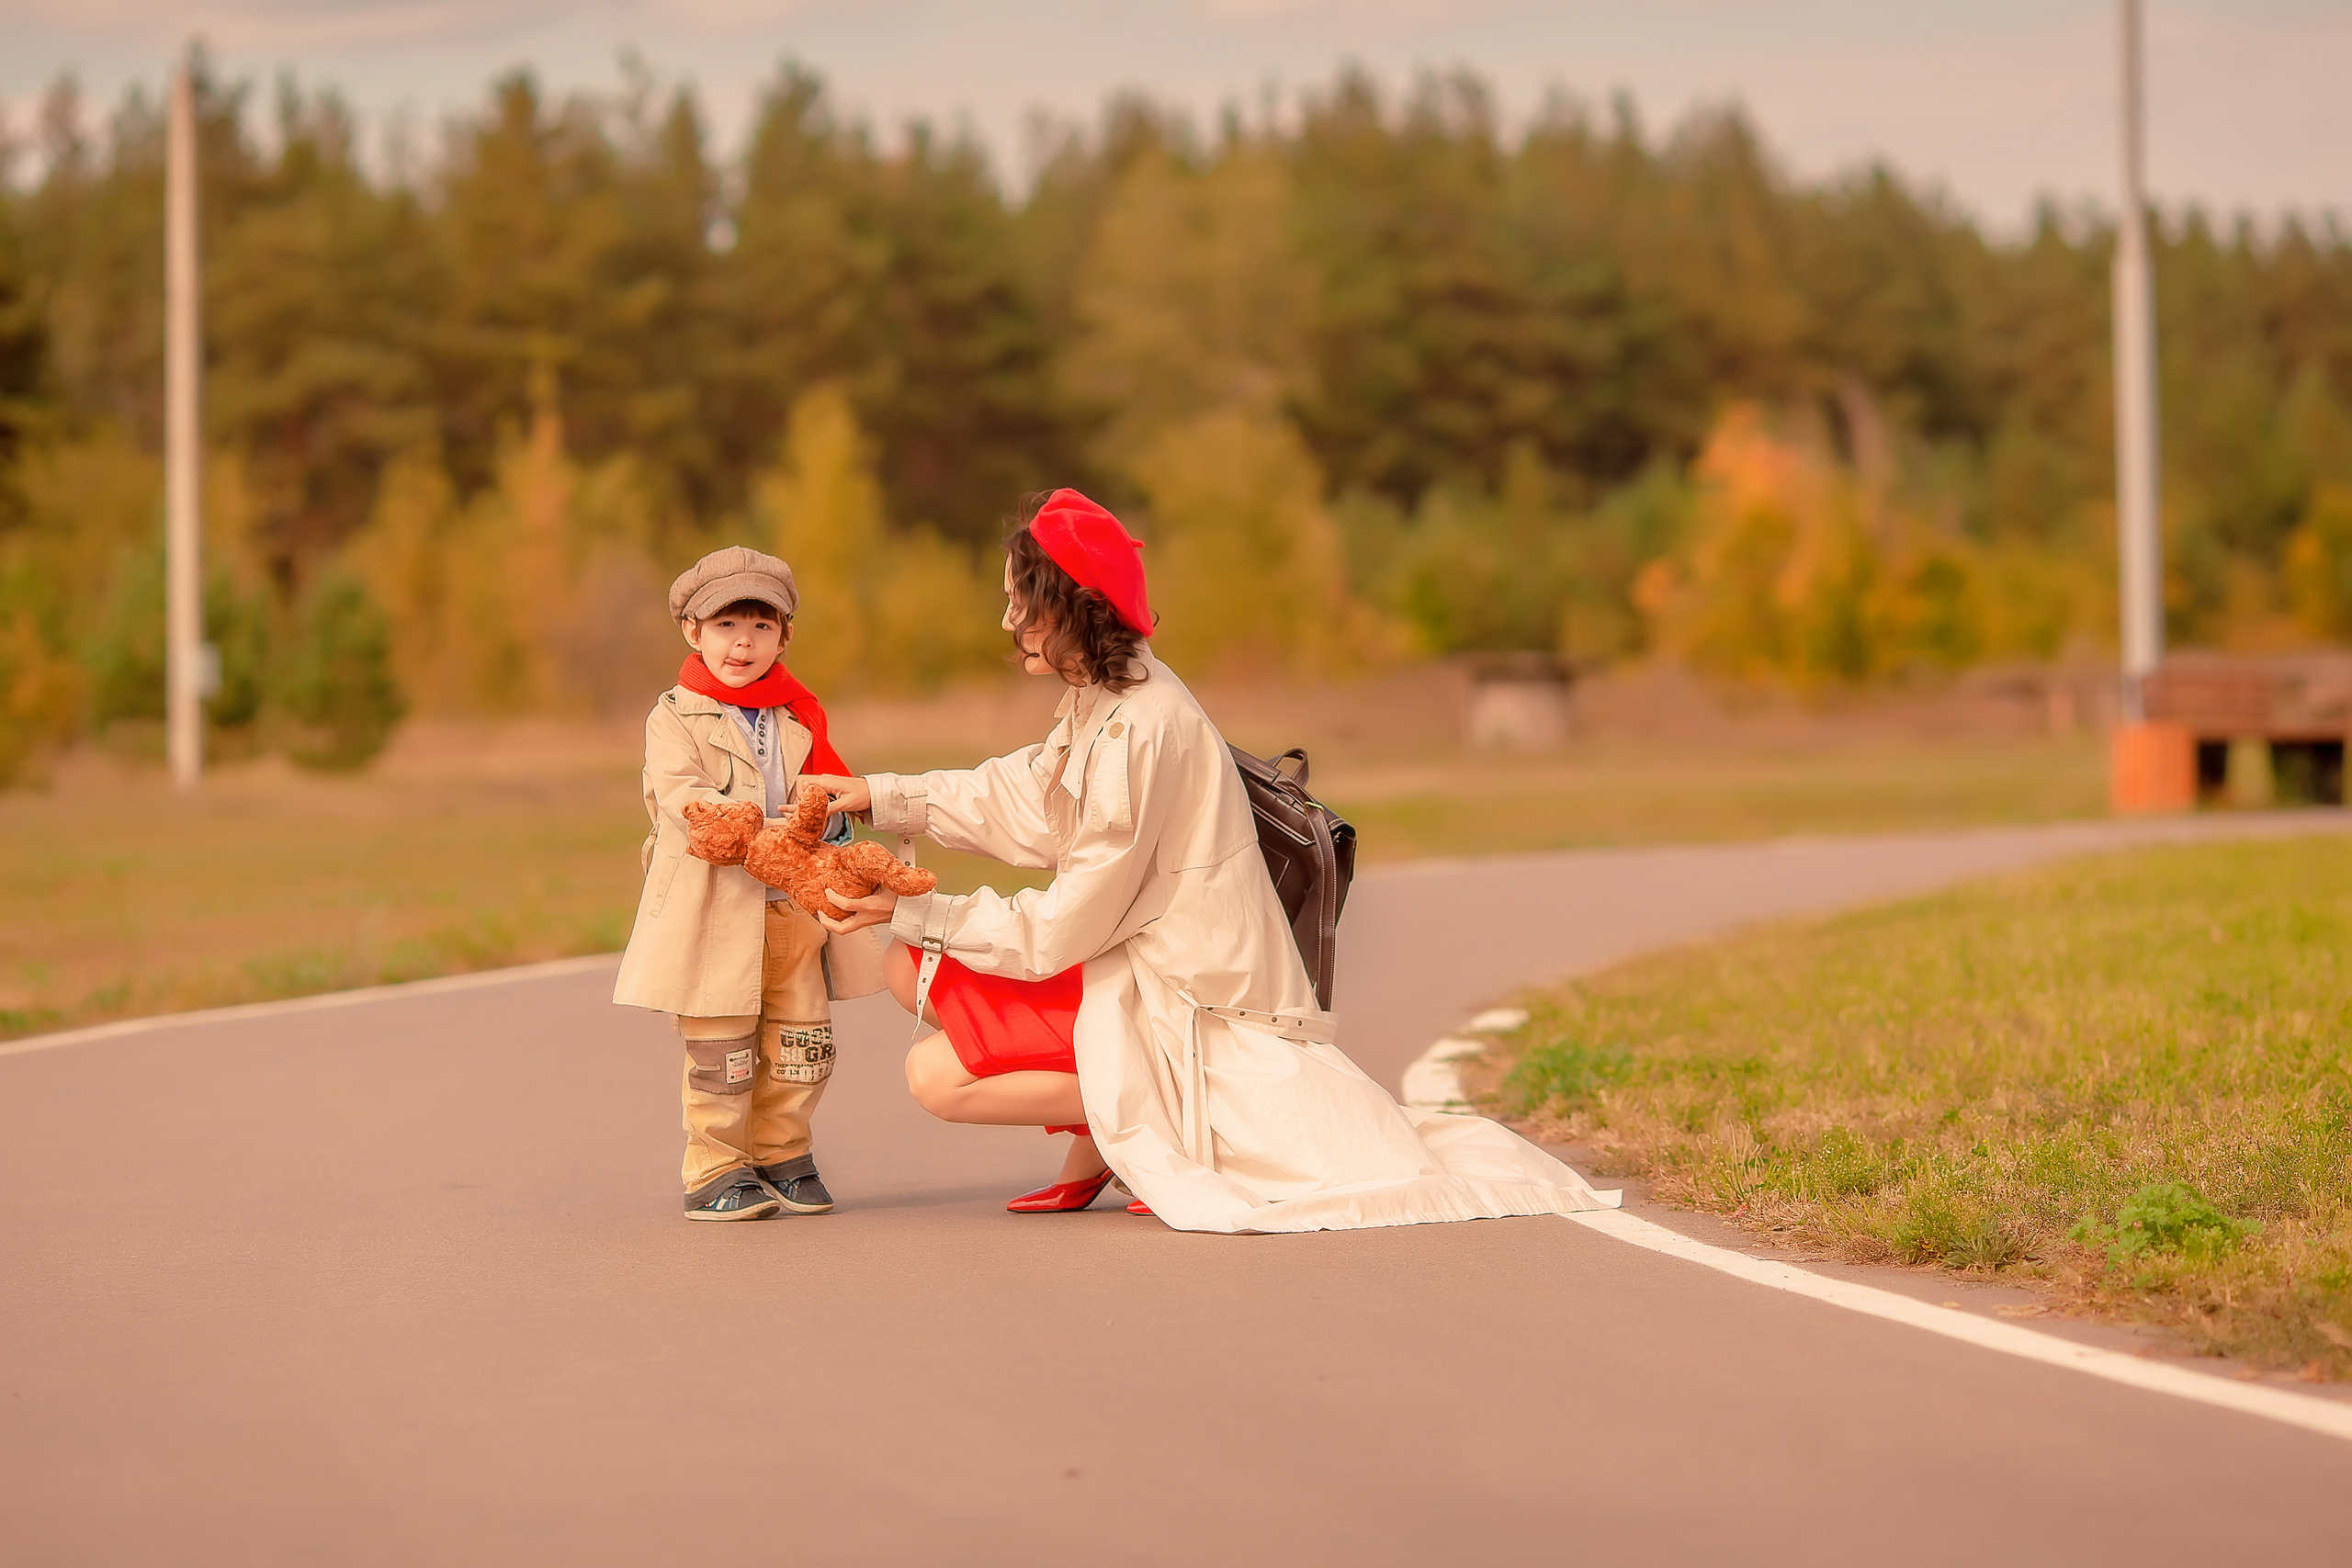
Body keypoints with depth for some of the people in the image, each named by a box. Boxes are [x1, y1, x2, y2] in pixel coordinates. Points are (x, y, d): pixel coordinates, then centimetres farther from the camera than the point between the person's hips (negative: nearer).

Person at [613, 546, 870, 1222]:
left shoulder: (797, 719, 15)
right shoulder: (675, 718, -3)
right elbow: (681, 797, -17)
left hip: (792, 907, 5)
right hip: (714, 911, -5)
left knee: (801, 1041, 8)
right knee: (720, 1049, -3)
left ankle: (782, 1155, 24)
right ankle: (715, 1172, 8)